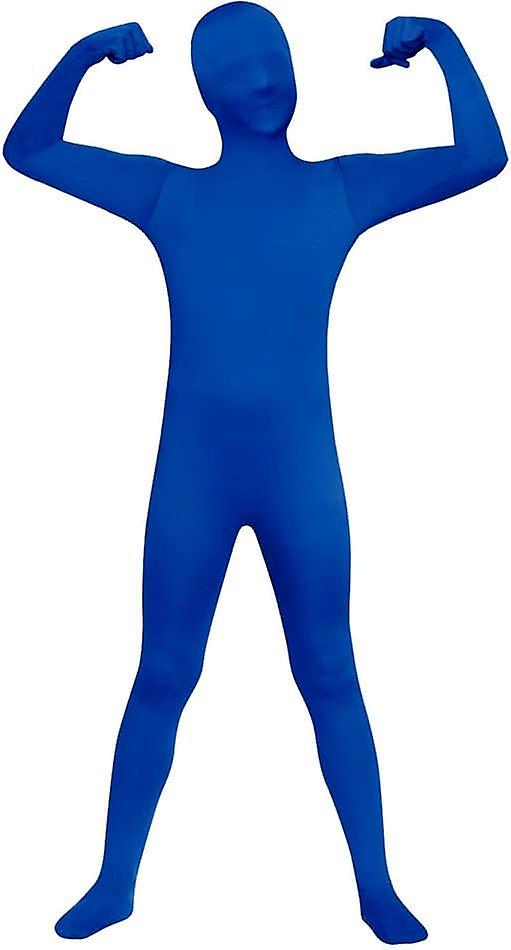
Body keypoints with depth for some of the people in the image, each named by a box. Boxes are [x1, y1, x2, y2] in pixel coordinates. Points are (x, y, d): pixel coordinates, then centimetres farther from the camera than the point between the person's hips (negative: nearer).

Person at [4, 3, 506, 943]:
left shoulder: (342, 188, 6)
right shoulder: (169, 194, 6)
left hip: (304, 470, 0)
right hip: (191, 471, 0)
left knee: (331, 678, 6)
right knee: (162, 678, 8)